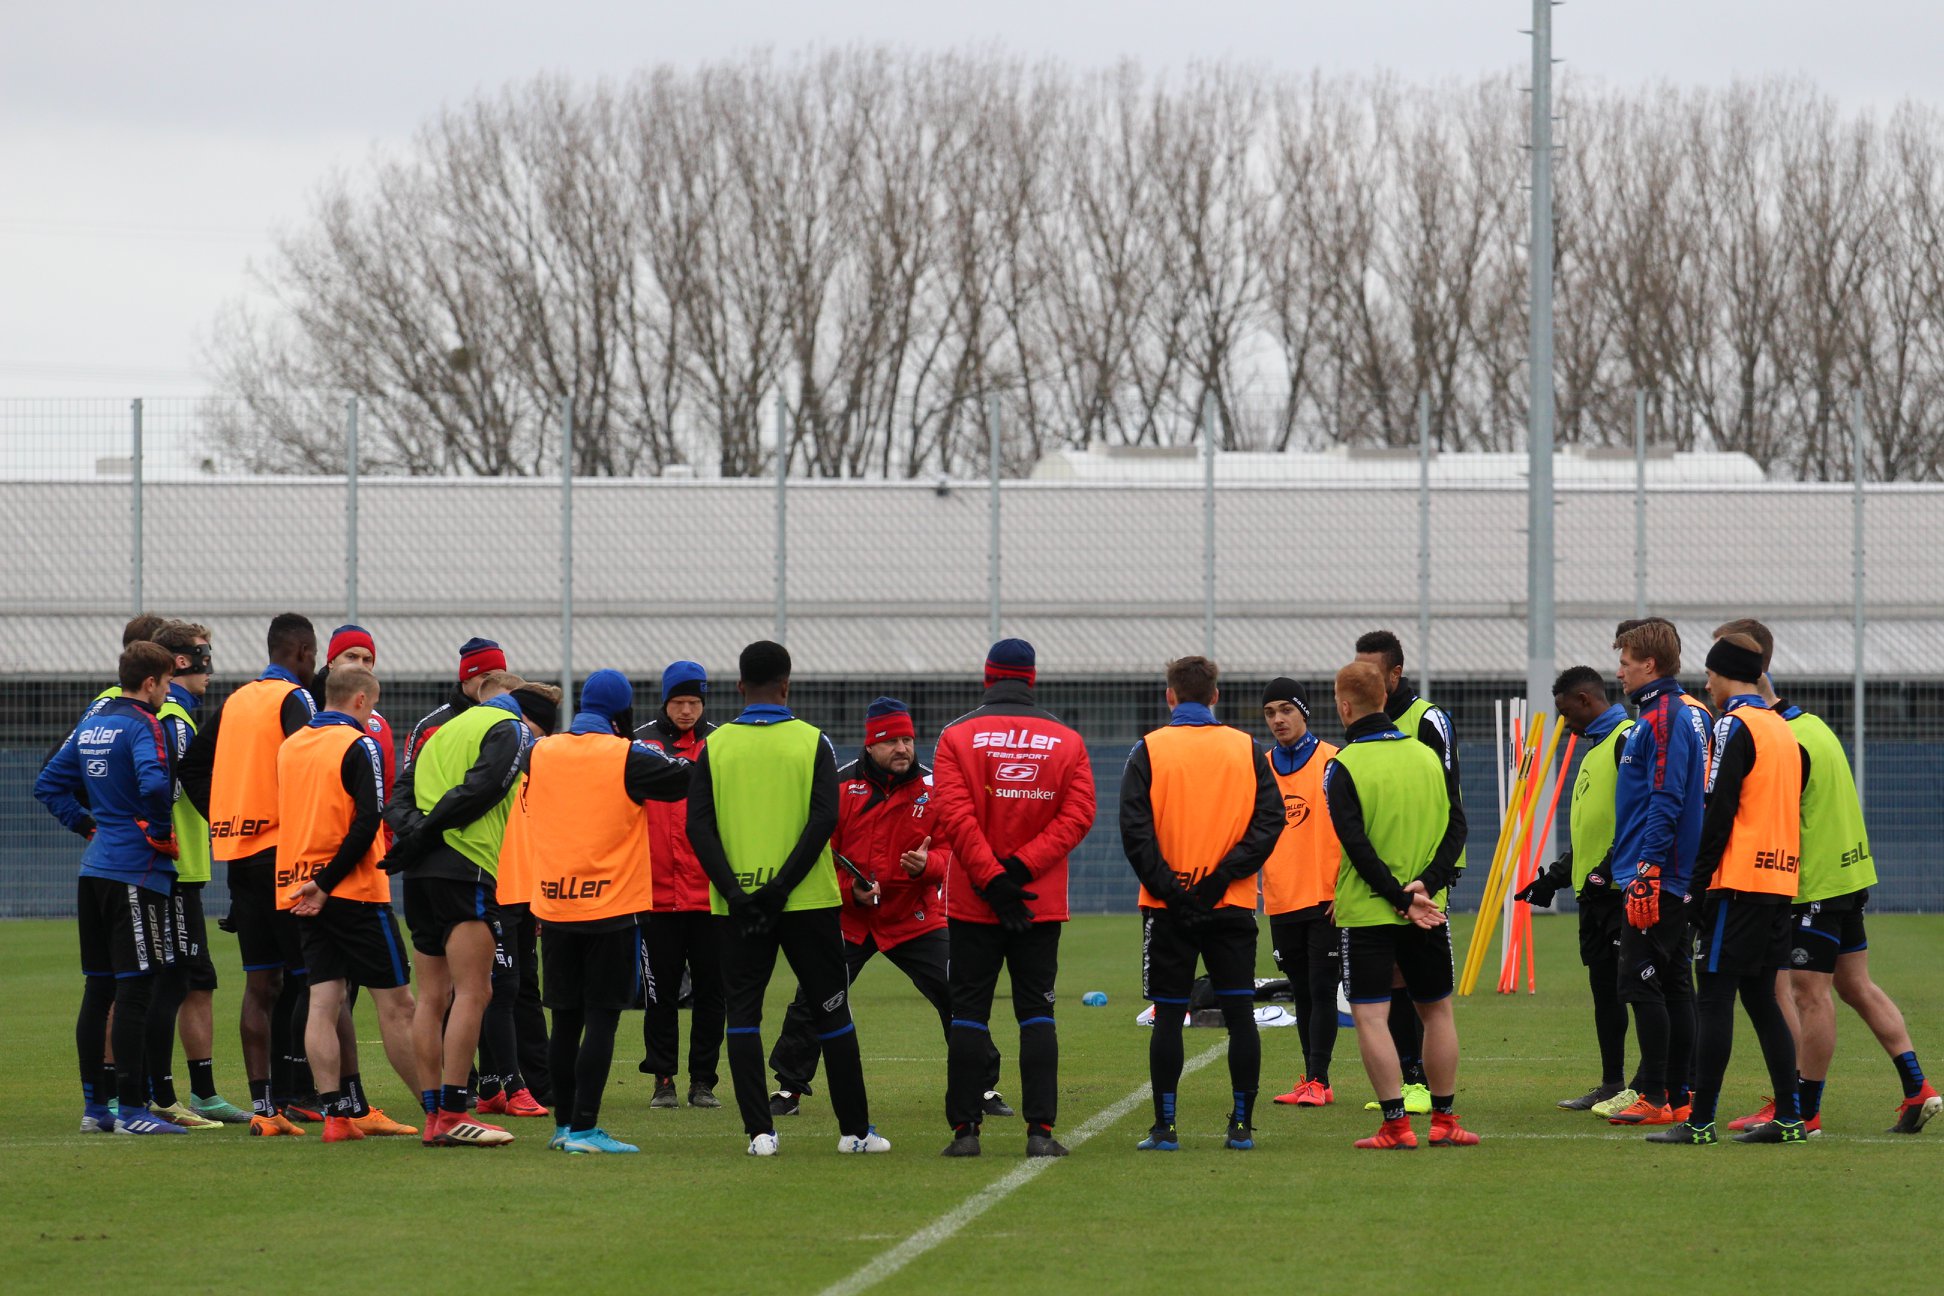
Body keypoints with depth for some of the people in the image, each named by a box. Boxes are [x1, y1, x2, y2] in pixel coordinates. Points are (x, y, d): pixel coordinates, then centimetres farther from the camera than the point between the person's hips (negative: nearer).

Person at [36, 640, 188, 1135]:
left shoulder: (91, 724, 13)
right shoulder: (143, 725, -12)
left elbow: (49, 785, 18)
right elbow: (155, 783, -29)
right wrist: (161, 833, -14)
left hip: (95, 870, 8)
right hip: (137, 872, -8)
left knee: (97, 992, 11)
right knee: (135, 992, -7)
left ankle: (94, 1107, 14)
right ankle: (132, 1109, -8)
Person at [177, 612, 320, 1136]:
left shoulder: (236, 701, 15)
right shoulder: (294, 699, -8)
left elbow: (192, 766, 16)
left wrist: (224, 818, 13)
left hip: (238, 853, 7)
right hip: (283, 852, -7)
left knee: (261, 984, 7)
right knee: (306, 976, -1)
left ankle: (262, 1102, 4)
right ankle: (295, 1092, -6)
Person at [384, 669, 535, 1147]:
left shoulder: (442, 732, 25)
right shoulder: (511, 729, 2)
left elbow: (400, 799, 13)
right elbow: (480, 789, -13)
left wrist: (413, 830, -4)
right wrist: (426, 834, -12)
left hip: (421, 875, 8)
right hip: (467, 868, -8)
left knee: (433, 996, 9)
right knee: (472, 992, -8)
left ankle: (433, 1114, 9)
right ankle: (452, 1115, -15)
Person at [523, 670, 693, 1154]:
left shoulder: (538, 754, 5)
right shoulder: (627, 757, -9)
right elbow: (685, 780, -3)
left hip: (554, 909, 5)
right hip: (614, 907, -5)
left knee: (565, 1019, 12)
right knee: (601, 1018, -4)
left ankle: (563, 1124, 17)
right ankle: (584, 1129, -9)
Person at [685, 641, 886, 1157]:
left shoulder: (716, 745, 2)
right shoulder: (811, 741, -1)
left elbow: (698, 826, -6)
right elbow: (824, 818, -12)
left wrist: (735, 893, -10)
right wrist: (781, 887, -13)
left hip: (737, 904, 0)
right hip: (807, 900, 0)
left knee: (742, 1013, 6)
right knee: (831, 1011, 9)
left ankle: (759, 1131, -3)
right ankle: (855, 1129, 11)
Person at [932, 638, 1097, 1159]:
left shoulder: (957, 737, -3)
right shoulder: (1066, 741, 3)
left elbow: (954, 817, -12)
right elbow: (1078, 814, -5)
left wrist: (993, 879, -12)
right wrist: (1020, 869, -10)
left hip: (972, 904, -1)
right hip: (1043, 904, 1)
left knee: (968, 1013, 3)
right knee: (1037, 1012, 5)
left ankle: (965, 1129, 0)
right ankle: (1041, 1130, -3)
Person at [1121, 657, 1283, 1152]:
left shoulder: (1148, 751, -1)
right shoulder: (1247, 750, 5)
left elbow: (1135, 831, -9)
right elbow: (1270, 820, -3)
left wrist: (1166, 887, -7)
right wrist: (1223, 876, -6)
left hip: (1167, 907, -1)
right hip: (1233, 905, 1)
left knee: (1168, 1017, 2)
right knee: (1240, 1014, 5)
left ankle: (1165, 1126, 0)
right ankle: (1242, 1125, 4)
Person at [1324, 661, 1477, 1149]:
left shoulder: (1343, 766, -9)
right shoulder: (1426, 755, 7)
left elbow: (1357, 845, -16)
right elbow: (1456, 827, 2)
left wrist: (1401, 897, -13)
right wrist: (1426, 883, -7)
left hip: (1366, 911, -5)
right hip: (1429, 915, 5)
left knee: (1371, 1017, -2)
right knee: (1437, 1011, 15)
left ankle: (1396, 1124, -7)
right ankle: (1444, 1121, 17)